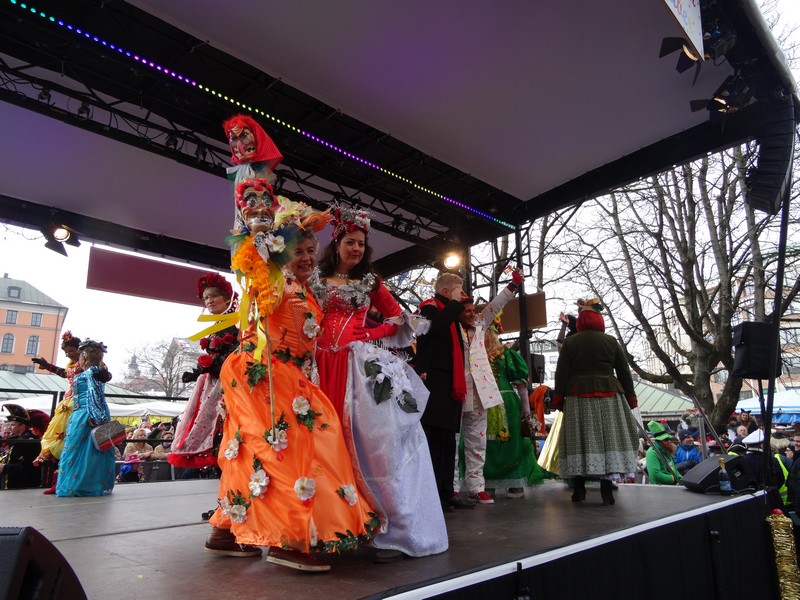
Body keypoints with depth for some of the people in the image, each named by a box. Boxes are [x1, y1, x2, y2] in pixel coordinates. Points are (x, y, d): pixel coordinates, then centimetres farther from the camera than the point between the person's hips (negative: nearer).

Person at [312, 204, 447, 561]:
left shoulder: (369, 281, 13)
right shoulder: (317, 279, 14)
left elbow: (397, 319, 13)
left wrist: (368, 335, 1)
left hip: (360, 362, -1)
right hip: (324, 363, 2)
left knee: (370, 439, -9)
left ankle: (397, 529, -7)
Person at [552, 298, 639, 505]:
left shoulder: (570, 342, 3)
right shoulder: (611, 341, 6)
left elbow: (561, 374, 1)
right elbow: (624, 372, 9)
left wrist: (558, 398, 7)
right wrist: (630, 399, 16)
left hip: (578, 397, 0)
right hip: (609, 397, 0)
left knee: (581, 441, 3)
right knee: (609, 439, 2)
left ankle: (579, 487, 8)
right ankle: (606, 486, -1)